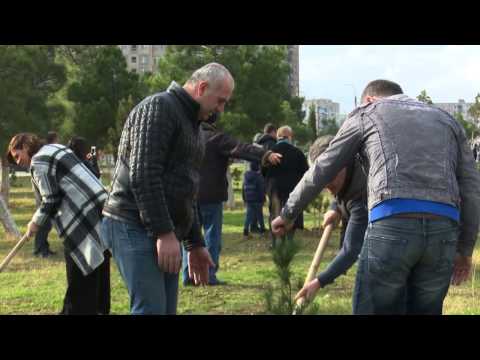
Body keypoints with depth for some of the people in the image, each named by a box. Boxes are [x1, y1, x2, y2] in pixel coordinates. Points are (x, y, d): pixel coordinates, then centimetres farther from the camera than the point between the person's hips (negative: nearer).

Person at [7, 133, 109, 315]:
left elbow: (51, 200, -11)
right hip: (96, 208, 10)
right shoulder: (55, 149, 23)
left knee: (80, 280, -4)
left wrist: (36, 222, 4)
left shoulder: (39, 161, -6)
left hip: (83, 219, -10)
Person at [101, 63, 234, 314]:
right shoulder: (159, 107, -8)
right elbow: (142, 175, -19)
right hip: (135, 227, -9)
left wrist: (195, 244, 23)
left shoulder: (190, 123, 22)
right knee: (151, 309, -15)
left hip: (164, 233, 9)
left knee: (166, 310, 7)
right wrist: (164, 232, -22)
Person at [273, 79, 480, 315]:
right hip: (444, 229, 4)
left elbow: (320, 171, 21)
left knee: (375, 308, 3)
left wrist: (288, 214, 33)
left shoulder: (367, 113, 21)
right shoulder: (446, 119, 28)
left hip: (393, 224, -3)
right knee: (425, 309, 13)